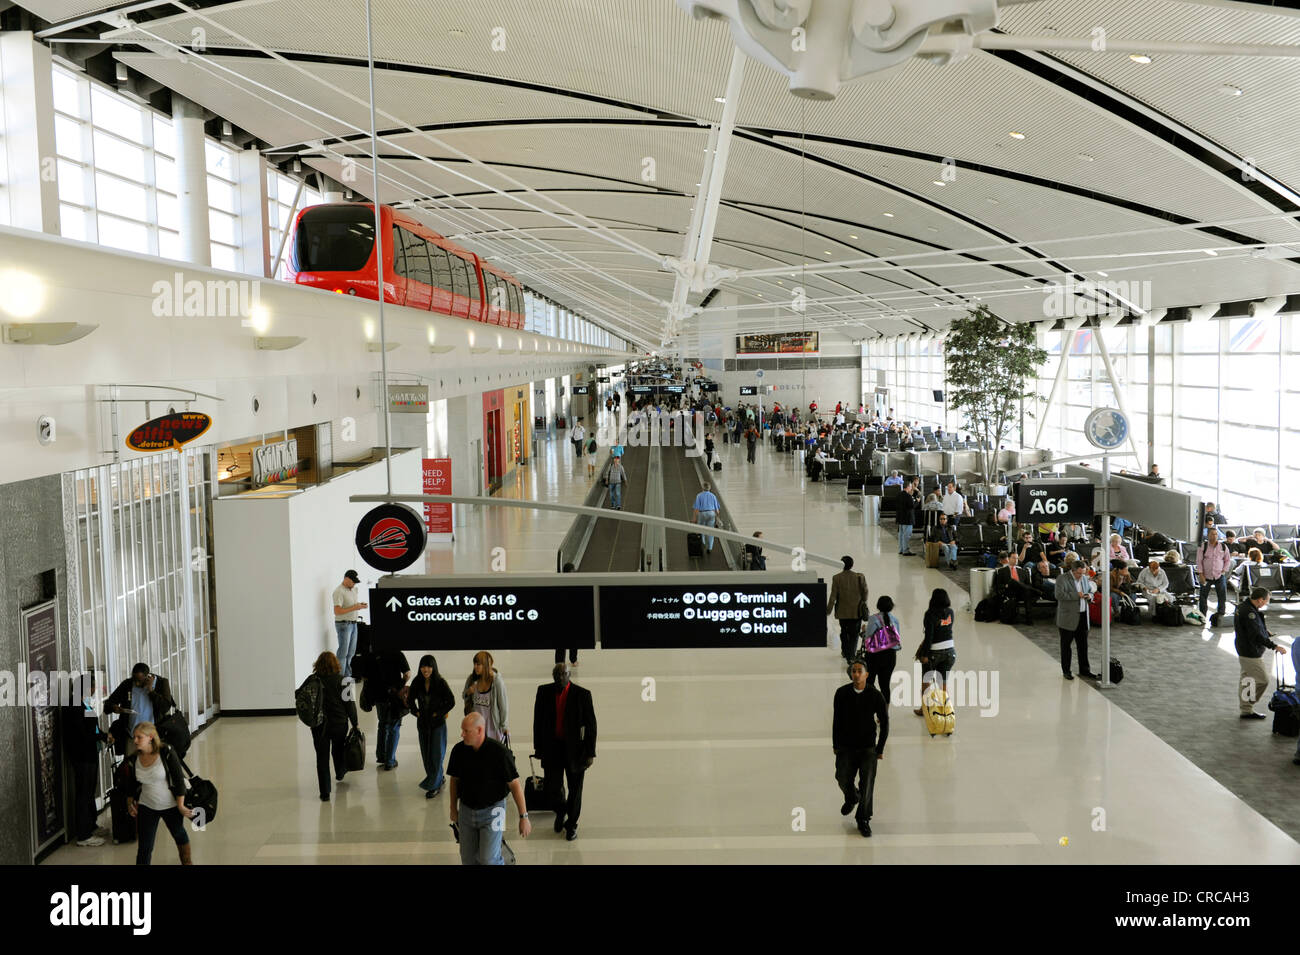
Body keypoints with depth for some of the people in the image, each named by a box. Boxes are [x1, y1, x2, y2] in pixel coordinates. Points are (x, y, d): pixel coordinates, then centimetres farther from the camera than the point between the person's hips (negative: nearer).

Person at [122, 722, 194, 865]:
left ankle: (187, 862, 49)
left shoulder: (167, 753, -21)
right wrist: (130, 803, 7)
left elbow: (179, 780, -17)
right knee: (144, 848, -4)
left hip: (170, 805, -2)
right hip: (146, 807, 2)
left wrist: (180, 805, -16)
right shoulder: (133, 760, -9)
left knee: (179, 835, 24)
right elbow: (131, 786, 9)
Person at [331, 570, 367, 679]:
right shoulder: (339, 591, -15)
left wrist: (360, 605, 1)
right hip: (343, 624, -8)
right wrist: (354, 608, -23)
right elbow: (337, 611, -21)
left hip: (353, 624, 8)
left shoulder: (354, 590, 11)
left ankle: (347, 675, 20)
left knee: (351, 652, 12)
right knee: (343, 653, -6)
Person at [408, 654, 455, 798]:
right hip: (422, 723, 4)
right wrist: (416, 712, 0)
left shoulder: (440, 683, -13)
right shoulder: (417, 682, -3)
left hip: (438, 723, -4)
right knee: (426, 754, 11)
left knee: (436, 754, -2)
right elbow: (410, 700, 12)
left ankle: (434, 785, 6)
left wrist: (438, 713, -10)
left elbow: (451, 702, -8)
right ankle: (439, 778, 29)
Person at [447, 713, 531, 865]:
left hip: (492, 811, -4)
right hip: (466, 810, 4)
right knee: (468, 858, 11)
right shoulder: (459, 750, -8)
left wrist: (524, 817, -13)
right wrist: (453, 809, 15)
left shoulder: (499, 752, -20)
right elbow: (454, 779, 9)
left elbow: (515, 784, -15)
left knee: (488, 859, -10)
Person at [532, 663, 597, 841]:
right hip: (552, 748, 2)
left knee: (575, 789, 9)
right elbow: (538, 721, 7)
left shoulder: (582, 694, -10)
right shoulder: (544, 692, -2)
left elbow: (591, 725, -6)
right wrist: (538, 747, 6)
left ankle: (571, 824, 31)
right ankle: (561, 811, 34)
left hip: (574, 749, -1)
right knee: (551, 789, 1)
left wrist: (590, 753, -8)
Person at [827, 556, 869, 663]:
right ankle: (850, 656, 2)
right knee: (854, 634, 9)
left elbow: (833, 595, -11)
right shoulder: (860, 577, -12)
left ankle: (845, 652, 37)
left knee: (844, 632, 22)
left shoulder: (836, 578, -14)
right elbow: (865, 592, -2)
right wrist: (863, 603, 17)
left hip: (842, 611, 1)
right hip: (856, 612, -1)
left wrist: (829, 610, -2)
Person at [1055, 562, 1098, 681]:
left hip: (1083, 616, 6)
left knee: (1083, 644, 9)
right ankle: (1066, 671, 13)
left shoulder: (1084, 578, 10)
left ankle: (1084, 669, 19)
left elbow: (1091, 590, 23)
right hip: (1068, 617, -6)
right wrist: (1076, 595, -22)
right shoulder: (1063, 579, -10)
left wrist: (1089, 595, -2)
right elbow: (1059, 595, -21)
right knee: (1066, 645, 4)